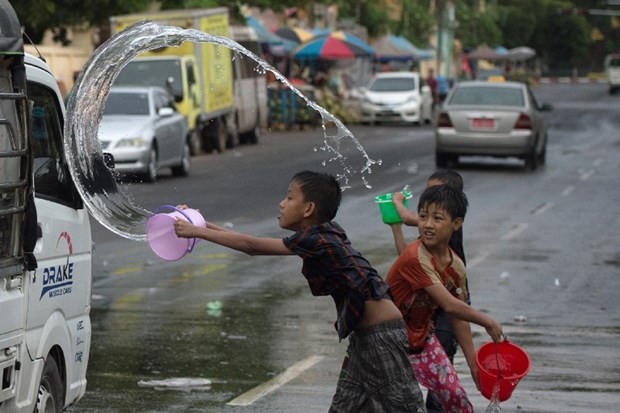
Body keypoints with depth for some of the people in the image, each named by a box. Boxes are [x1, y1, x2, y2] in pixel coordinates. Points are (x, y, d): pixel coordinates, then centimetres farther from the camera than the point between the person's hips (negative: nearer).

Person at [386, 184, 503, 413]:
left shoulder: (455, 266, -5)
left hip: (423, 339, 7)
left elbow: (458, 317, 5)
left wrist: (474, 365, 7)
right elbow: (450, 306, -30)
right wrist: (488, 322, -16)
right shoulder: (415, 258, -30)